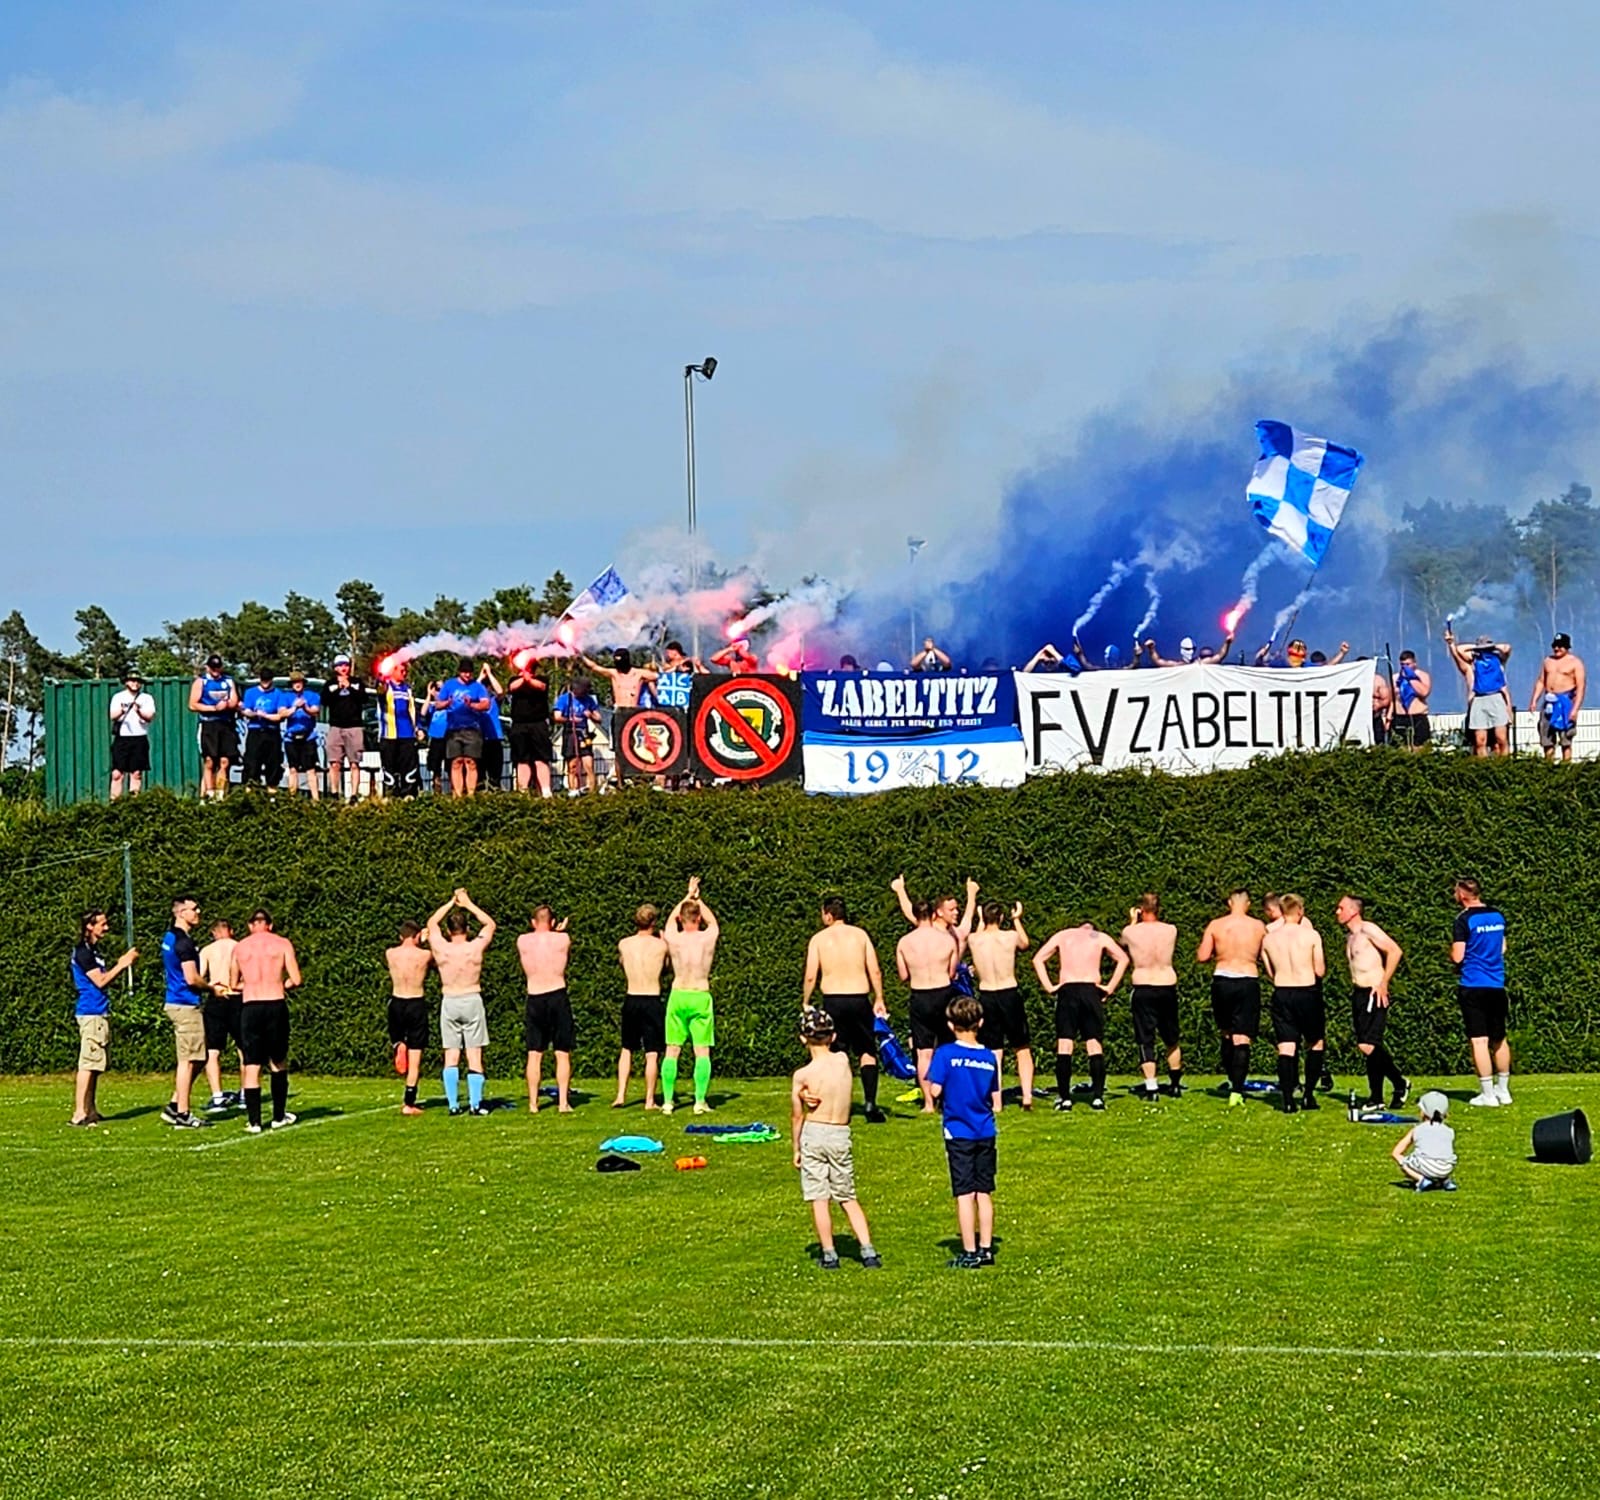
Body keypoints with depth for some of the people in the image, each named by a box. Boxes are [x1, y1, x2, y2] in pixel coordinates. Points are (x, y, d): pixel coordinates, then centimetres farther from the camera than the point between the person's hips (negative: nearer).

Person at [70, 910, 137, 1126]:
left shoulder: (92, 950, 17)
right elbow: (100, 981, -17)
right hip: (91, 1013, -10)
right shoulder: (83, 952, -12)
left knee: (93, 1065, 12)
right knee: (88, 1064, -12)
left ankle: (90, 1111, 17)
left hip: (99, 1013, 10)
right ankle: (79, 1114, -14)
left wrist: (122, 963, 8)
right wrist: (122, 964, -10)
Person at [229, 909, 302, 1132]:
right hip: (276, 1004, -1)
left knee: (252, 1066, 2)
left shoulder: (240, 947, 9)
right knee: (279, 1063, 15)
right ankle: (279, 1117, 20)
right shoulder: (282, 944, 3)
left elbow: (234, 984, 14)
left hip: (250, 1007, 1)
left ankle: (253, 1121, -2)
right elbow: (295, 980, -2)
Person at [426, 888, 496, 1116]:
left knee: (451, 1056, 5)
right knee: (474, 1055, 1)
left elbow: (431, 923, 13)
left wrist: (451, 903, 17)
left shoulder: (440, 949, -7)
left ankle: (453, 1104, 2)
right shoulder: (475, 948, -10)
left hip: (449, 1003, 1)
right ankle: (475, 1104, -2)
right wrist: (468, 904, 14)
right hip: (472, 1001, -1)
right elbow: (490, 924, 9)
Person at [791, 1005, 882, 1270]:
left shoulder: (802, 1075, -11)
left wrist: (796, 1149, 8)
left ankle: (829, 1255, 8)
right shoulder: (843, 1061, -2)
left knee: (819, 1199, 5)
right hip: (841, 1136, 4)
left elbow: (797, 1116, -4)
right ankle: (868, 1251, 6)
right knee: (848, 1198, 14)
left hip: (813, 1134, -4)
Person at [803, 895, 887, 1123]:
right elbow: (875, 971, 3)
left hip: (833, 1000, -1)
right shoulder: (860, 935, 6)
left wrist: (805, 1003, 9)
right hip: (859, 999, 1)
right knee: (867, 1051, 9)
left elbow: (810, 976, -2)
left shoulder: (819, 939, 1)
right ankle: (870, 1103, -2)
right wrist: (879, 999, 10)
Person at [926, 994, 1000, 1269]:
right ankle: (985, 1249, 16)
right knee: (984, 1192, 11)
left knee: (965, 1194, 0)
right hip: (985, 1132, 4)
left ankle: (970, 1253, 1)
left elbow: (936, 1090, -15)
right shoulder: (989, 1057, 1)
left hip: (959, 1132, -4)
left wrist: (944, 1102, 6)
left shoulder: (946, 1053, -11)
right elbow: (993, 1098, 5)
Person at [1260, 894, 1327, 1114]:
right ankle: (1309, 1094, 10)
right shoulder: (1311, 935, -7)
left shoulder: (1269, 939, 1)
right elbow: (1320, 971, -4)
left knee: (1286, 1048, 2)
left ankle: (1288, 1099, -7)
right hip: (1308, 993, -2)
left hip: (1281, 995, 2)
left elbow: (1270, 974, 6)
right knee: (1316, 1044, 15)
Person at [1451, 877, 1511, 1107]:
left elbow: (1457, 957, -14)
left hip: (1472, 986, -6)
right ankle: (1503, 1090, 23)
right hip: (1497, 985, 6)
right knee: (1499, 1039, 16)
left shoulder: (1464, 920, -12)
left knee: (1479, 1040, -3)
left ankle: (1487, 1094, -4)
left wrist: (1452, 950, 7)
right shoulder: (1498, 916, 7)